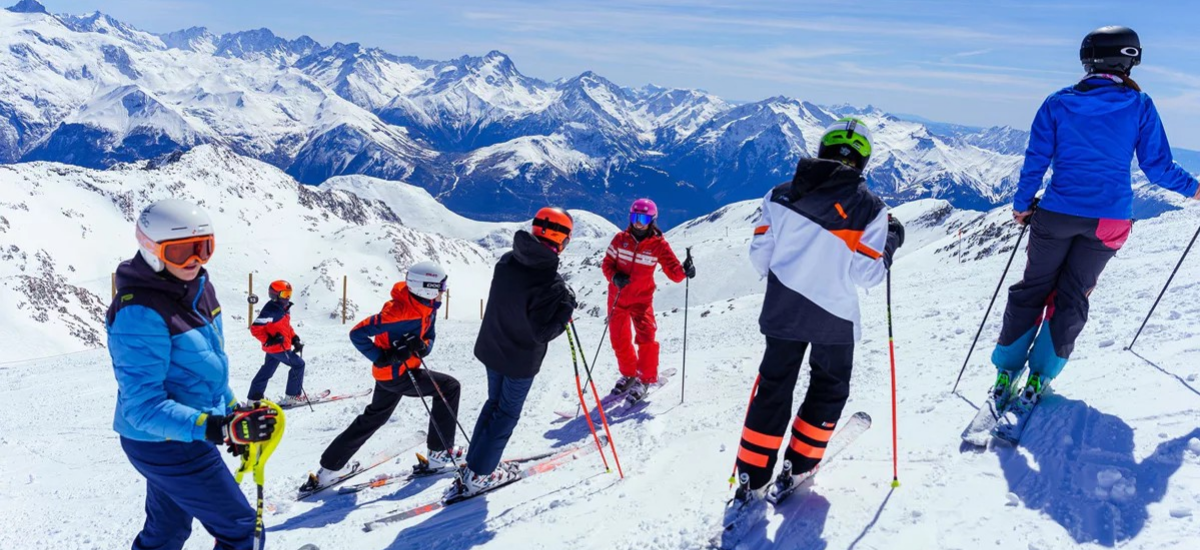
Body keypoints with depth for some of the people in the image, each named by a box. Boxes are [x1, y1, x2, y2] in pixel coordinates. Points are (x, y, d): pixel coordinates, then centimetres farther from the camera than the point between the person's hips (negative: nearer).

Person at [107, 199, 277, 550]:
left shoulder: (198, 288, 0)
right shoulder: (140, 314, -26)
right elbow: (144, 407, -27)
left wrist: (232, 414, 17)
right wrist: (218, 428, -38)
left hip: (183, 438, 8)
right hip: (166, 445, -8)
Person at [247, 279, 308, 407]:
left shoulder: (284, 308, 9)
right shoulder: (270, 310, -22)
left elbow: (287, 327, 21)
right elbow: (255, 328, -22)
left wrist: (295, 339, 11)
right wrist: (269, 340, -27)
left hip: (274, 347, 9)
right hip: (277, 348, -9)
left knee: (266, 372, 15)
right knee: (298, 364, 0)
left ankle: (254, 397, 24)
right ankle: (293, 396, 6)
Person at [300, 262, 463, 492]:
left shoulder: (427, 307, -2)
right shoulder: (399, 311, -28)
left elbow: (430, 339, 3)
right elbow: (357, 334, -24)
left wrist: (422, 346, -19)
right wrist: (383, 357, -29)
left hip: (390, 372, 9)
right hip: (397, 374, -9)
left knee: (373, 418, 21)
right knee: (449, 387, -4)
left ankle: (330, 468, 31)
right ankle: (440, 453, 2)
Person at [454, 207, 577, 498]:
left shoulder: (507, 260, -7)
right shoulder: (551, 283, -29)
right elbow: (542, 332, -28)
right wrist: (566, 309, -15)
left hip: (491, 349, 7)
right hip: (521, 360, -6)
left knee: (494, 403, 25)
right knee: (506, 414, 12)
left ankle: (474, 462, 34)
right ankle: (476, 475, 20)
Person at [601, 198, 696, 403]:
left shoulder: (659, 244, -9)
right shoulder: (621, 239, -4)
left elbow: (673, 270, -12)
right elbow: (607, 263, 0)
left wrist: (684, 271, -34)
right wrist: (614, 277, -21)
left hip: (642, 299, -3)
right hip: (617, 297, 3)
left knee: (645, 336, -16)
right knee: (619, 339, 11)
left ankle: (645, 378, 1)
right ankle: (629, 373, 33)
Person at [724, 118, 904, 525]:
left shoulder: (782, 195, -1)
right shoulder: (869, 207, -8)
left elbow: (760, 255, 0)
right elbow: (866, 274, -10)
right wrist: (890, 244, 7)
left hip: (782, 310, 3)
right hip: (834, 316, -2)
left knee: (773, 389, 11)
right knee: (829, 389, 20)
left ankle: (752, 481, 12)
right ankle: (797, 467, 24)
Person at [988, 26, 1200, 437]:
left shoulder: (1058, 103, -2)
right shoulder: (1140, 106, -3)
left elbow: (1036, 159, -3)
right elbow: (1157, 166, 0)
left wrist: (1022, 204, 8)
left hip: (1056, 215, 0)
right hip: (1108, 221, 0)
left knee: (1032, 290, 10)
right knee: (1071, 298, 10)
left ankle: (1006, 372, 7)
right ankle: (1039, 377, 11)